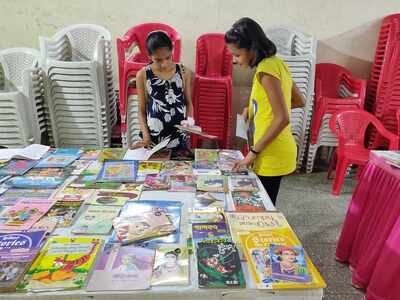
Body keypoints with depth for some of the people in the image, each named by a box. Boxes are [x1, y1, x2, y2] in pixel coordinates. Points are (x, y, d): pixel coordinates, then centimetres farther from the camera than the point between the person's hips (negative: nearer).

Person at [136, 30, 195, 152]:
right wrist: (146, 136, -10)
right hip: (154, 137, -1)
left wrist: (190, 120, -11)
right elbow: (142, 110, -1)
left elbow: (188, 102, 7)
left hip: (179, 136, 1)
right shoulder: (142, 75, -6)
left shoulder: (183, 72, -3)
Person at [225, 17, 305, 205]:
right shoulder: (277, 62, 8)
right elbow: (299, 101, 16)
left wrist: (253, 152, -18)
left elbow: (282, 119, -24)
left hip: (271, 156, -9)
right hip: (278, 151, 9)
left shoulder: (266, 69, -18)